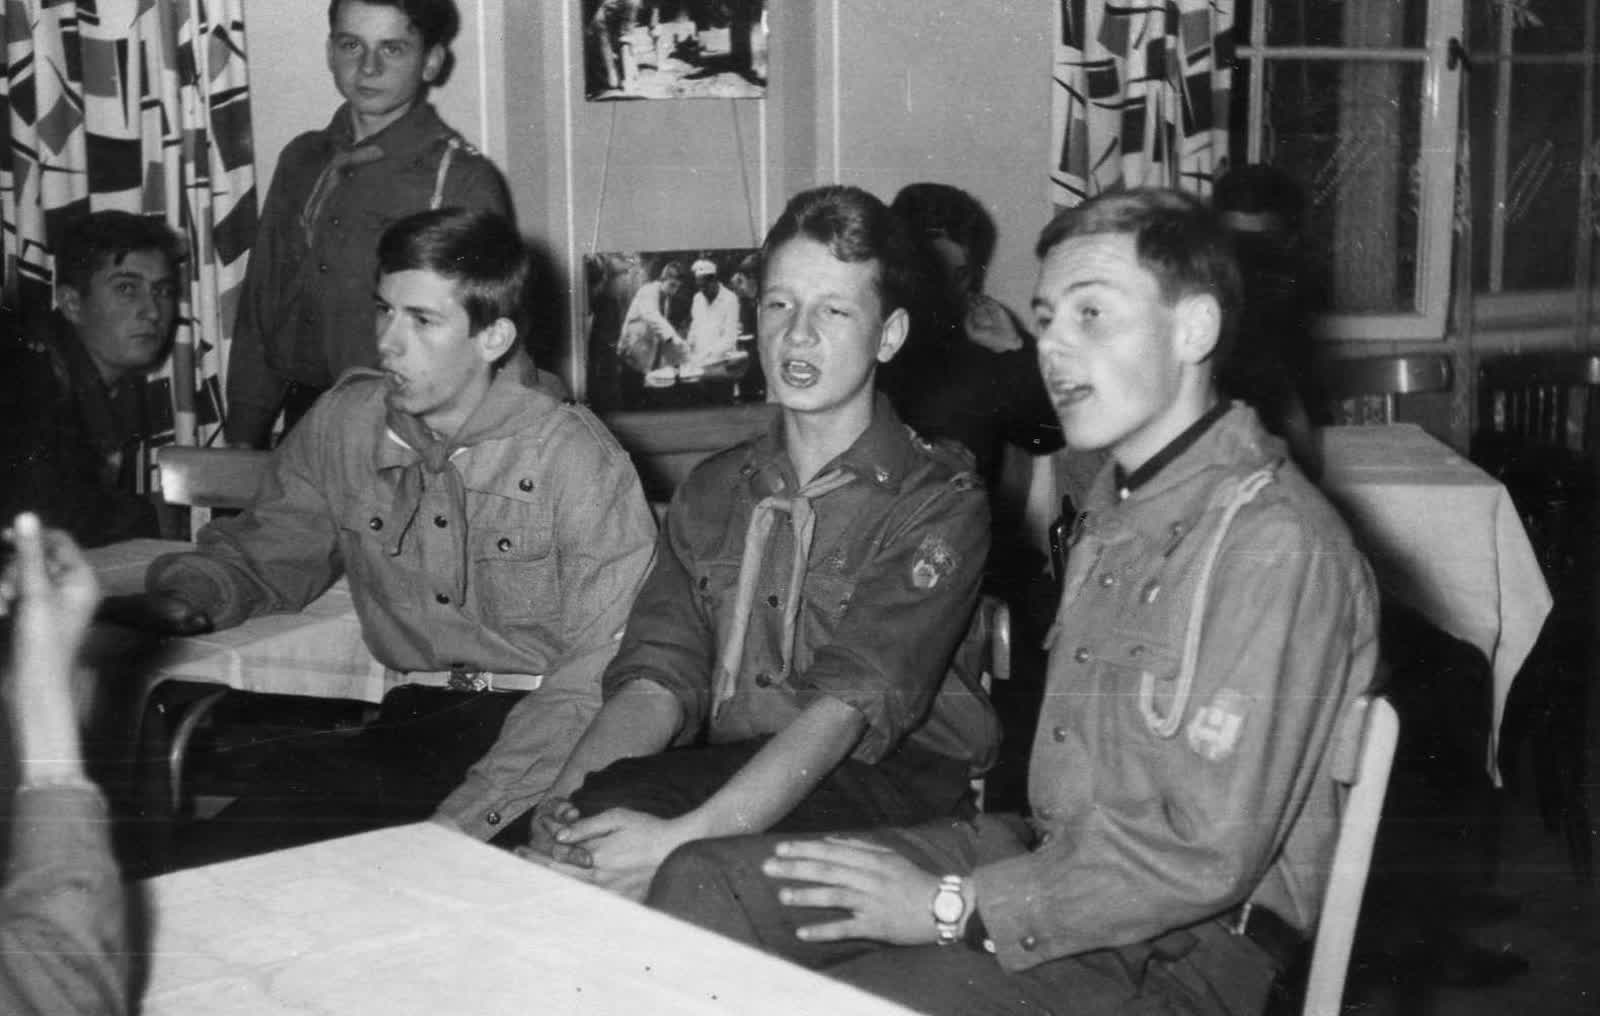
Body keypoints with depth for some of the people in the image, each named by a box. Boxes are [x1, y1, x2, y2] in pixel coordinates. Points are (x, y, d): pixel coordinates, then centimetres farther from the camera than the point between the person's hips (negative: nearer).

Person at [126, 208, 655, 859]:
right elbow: (260, 555, 22)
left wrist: (468, 818, -25)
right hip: (412, 720, 5)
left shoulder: (576, 458, -10)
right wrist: (185, 591, -4)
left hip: (537, 722, -4)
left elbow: (604, 671, -15)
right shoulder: (341, 425, 7)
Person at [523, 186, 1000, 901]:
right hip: (728, 778, 5)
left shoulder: (938, 501, -5)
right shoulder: (711, 490, 15)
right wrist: (563, 800, -17)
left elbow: (854, 703, -18)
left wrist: (683, 837, -31)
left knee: (624, 803, -29)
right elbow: (659, 676, 3)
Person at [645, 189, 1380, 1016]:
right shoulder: (1116, 503, 13)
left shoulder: (1272, 543, -18)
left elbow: (1209, 855, -21)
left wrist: (951, 908, -16)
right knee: (703, 884, -5)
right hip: (1053, 860, 9)